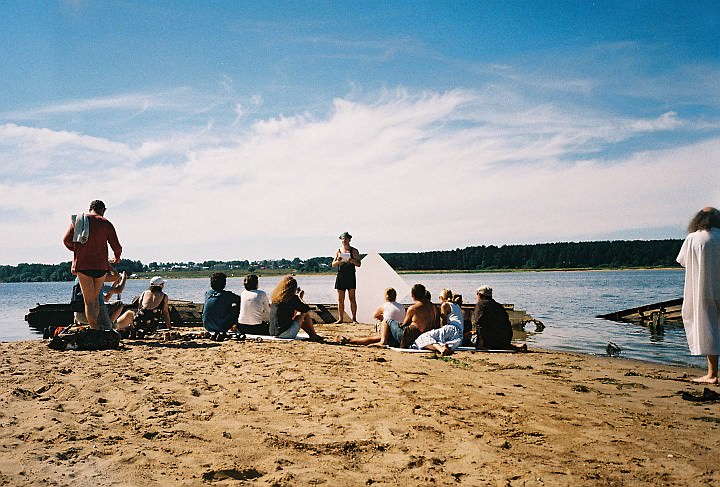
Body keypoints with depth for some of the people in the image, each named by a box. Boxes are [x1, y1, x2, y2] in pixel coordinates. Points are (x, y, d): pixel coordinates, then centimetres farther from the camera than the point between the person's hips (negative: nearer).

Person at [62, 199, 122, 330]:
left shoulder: (78, 220, 7)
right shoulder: (106, 223, 1)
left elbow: (66, 240, 2)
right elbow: (116, 246, -3)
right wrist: (117, 258, 19)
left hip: (82, 264, 0)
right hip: (101, 265, 0)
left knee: (89, 301, 1)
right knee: (96, 296, 18)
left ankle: (94, 330, -6)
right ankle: (94, 325, 17)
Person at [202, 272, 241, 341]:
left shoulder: (207, 293, 1)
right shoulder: (227, 295, -12)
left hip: (207, 326, 5)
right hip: (221, 326, -5)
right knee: (235, 307, 13)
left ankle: (215, 333, 18)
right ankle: (222, 333, 7)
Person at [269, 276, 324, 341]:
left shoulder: (273, 297, 7)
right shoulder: (292, 298, -13)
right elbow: (306, 308, -2)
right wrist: (299, 297, 14)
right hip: (286, 333, -7)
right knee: (304, 313, 8)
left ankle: (312, 335, 32)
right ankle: (314, 336, 18)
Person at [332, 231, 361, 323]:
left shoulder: (354, 251, 5)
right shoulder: (338, 251, 12)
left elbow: (359, 264, 0)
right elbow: (333, 265, 10)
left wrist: (352, 261, -20)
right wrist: (338, 261, -11)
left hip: (350, 277, -3)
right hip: (340, 277, 3)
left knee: (352, 299, -4)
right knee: (340, 299, 3)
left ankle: (354, 319, -1)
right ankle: (340, 319, 8)